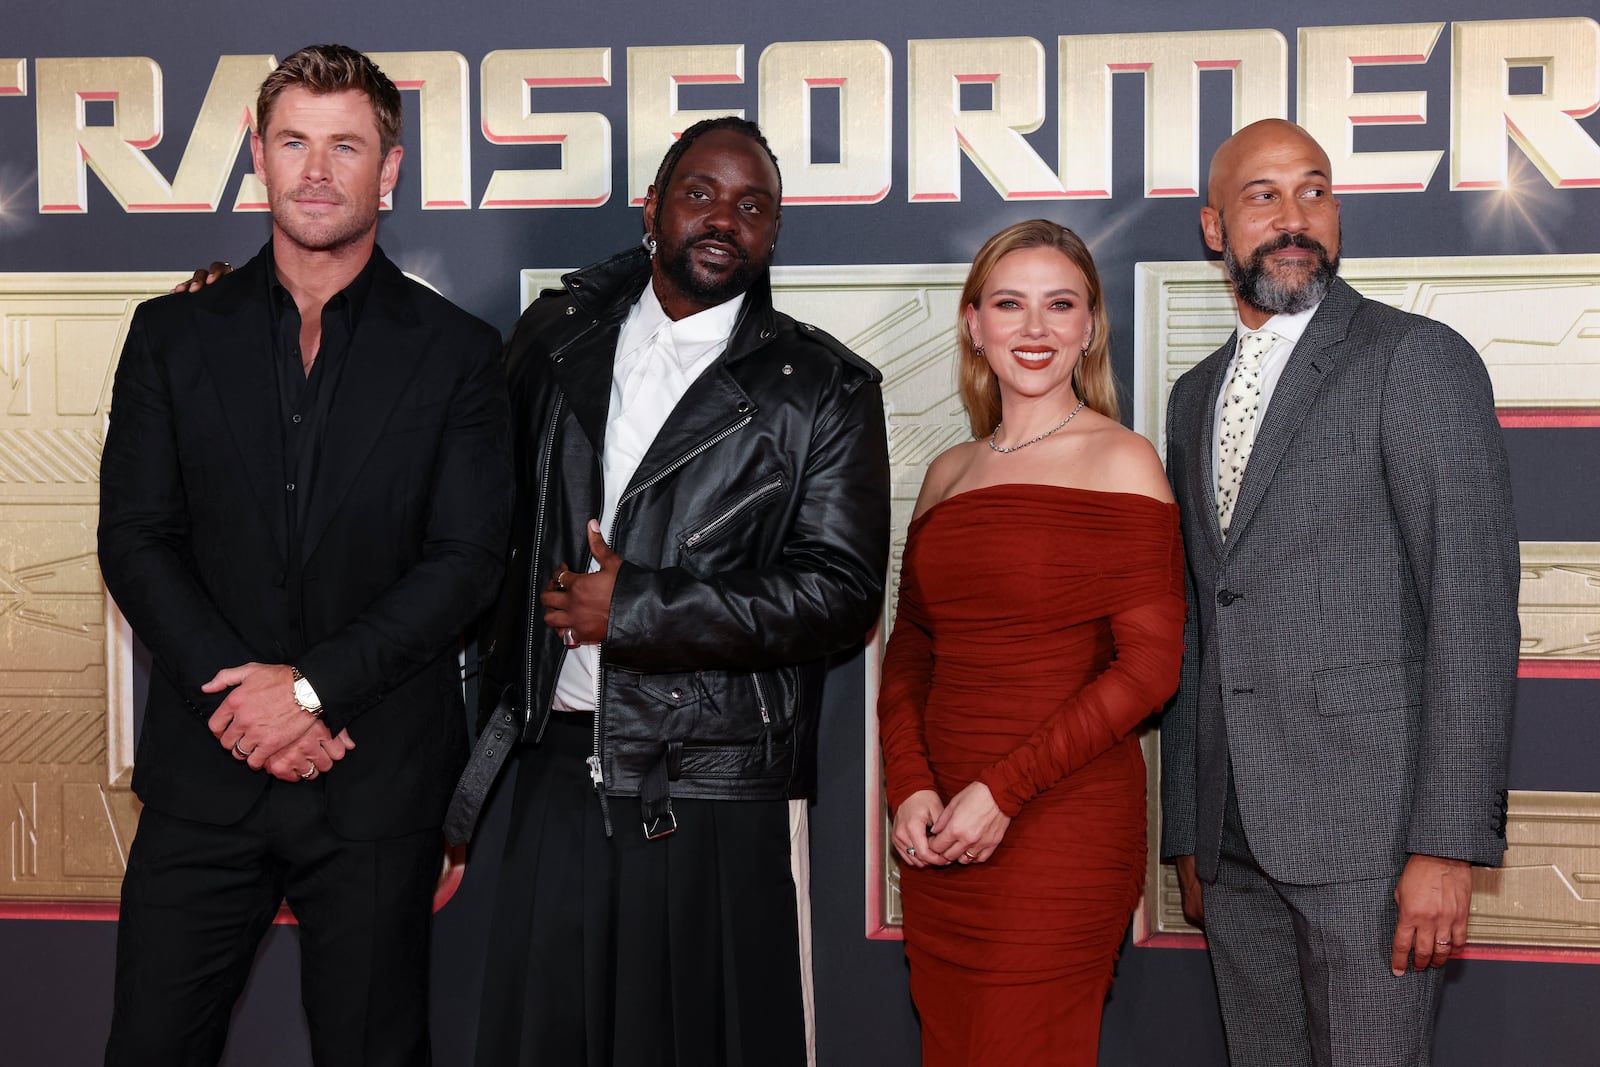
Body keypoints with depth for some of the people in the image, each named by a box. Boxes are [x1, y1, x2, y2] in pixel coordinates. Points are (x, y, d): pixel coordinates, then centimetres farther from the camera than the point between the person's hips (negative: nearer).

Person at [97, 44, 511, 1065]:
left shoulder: (457, 351, 2)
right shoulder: (174, 334, 7)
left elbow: (468, 558, -5)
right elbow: (135, 539, 2)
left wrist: (312, 685, -13)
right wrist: (238, 695, -11)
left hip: (378, 782, -1)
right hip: (204, 771, 2)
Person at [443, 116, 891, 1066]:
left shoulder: (825, 391, -2)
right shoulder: (558, 337, 9)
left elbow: (842, 592, -9)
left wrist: (635, 607, -12)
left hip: (713, 797, -3)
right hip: (560, 770, 3)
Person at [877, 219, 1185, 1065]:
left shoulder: (1121, 462, -4)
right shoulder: (949, 473, 12)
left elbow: (1148, 664, -10)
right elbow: (909, 648, 13)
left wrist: (1003, 790, -13)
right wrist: (909, 786, -4)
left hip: (1061, 827, -5)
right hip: (936, 835, 5)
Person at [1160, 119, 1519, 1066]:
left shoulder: (1418, 360, -4)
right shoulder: (1195, 397, 16)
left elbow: (1474, 611, -11)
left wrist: (1449, 843, -17)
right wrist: (1186, 830, 15)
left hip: (1368, 822, -6)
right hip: (1237, 842, 6)